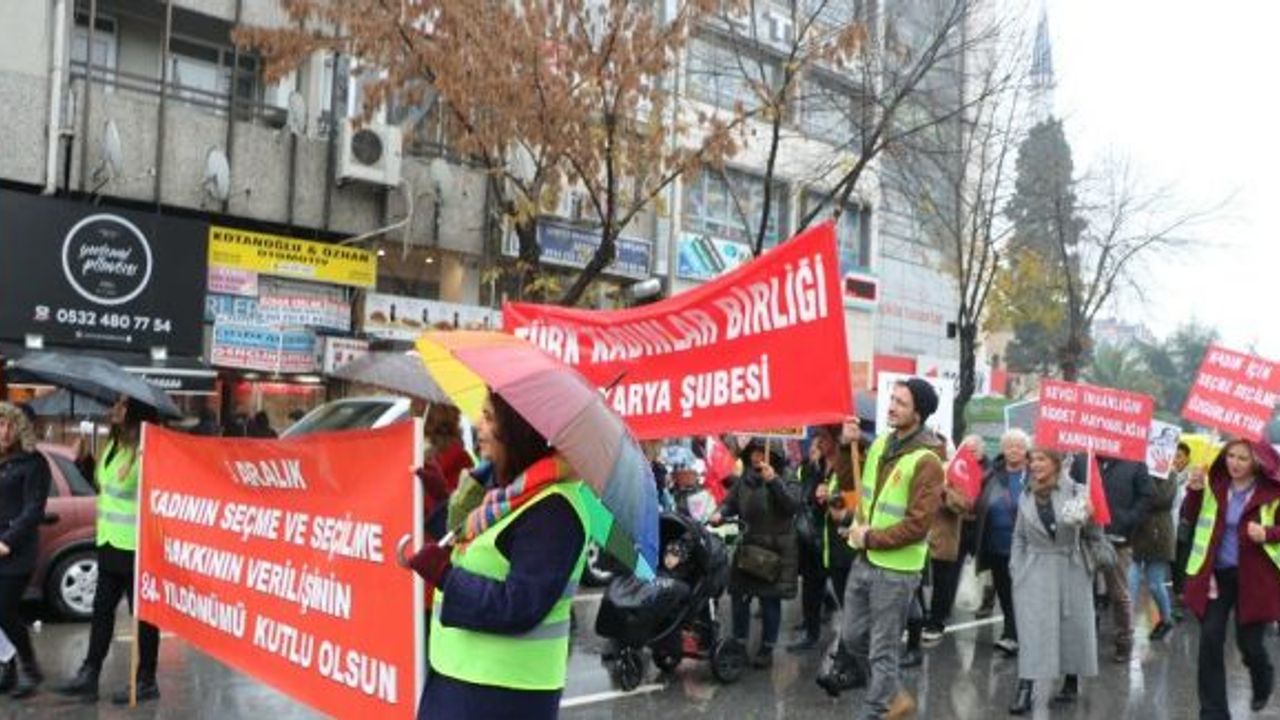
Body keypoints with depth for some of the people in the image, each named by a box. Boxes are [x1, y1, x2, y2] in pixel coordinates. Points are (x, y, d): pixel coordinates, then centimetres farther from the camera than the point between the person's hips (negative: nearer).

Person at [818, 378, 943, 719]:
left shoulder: (926, 461, -19)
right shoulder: (881, 443, 4)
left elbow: (917, 525, -22)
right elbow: (860, 484, 17)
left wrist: (871, 538, -16)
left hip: (896, 569, -8)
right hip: (865, 559, 8)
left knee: (882, 648, 3)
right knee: (852, 636, 17)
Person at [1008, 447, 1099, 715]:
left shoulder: (1076, 492, -4)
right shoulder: (1025, 496, 5)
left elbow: (1095, 536, -2)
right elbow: (1019, 537, 13)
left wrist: (1089, 518, -22)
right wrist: (1015, 569, 5)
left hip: (1071, 570, -1)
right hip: (1035, 572, 1)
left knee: (1073, 628, 10)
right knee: (1032, 630, -5)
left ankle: (1071, 683, 29)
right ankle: (1024, 691, -9)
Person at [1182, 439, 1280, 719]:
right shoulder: (1215, 485, 1)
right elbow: (1190, 517, 3)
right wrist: (1195, 491, -14)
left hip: (1254, 576, -2)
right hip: (1216, 572, 3)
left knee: (1248, 642, 6)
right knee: (1210, 641, -2)